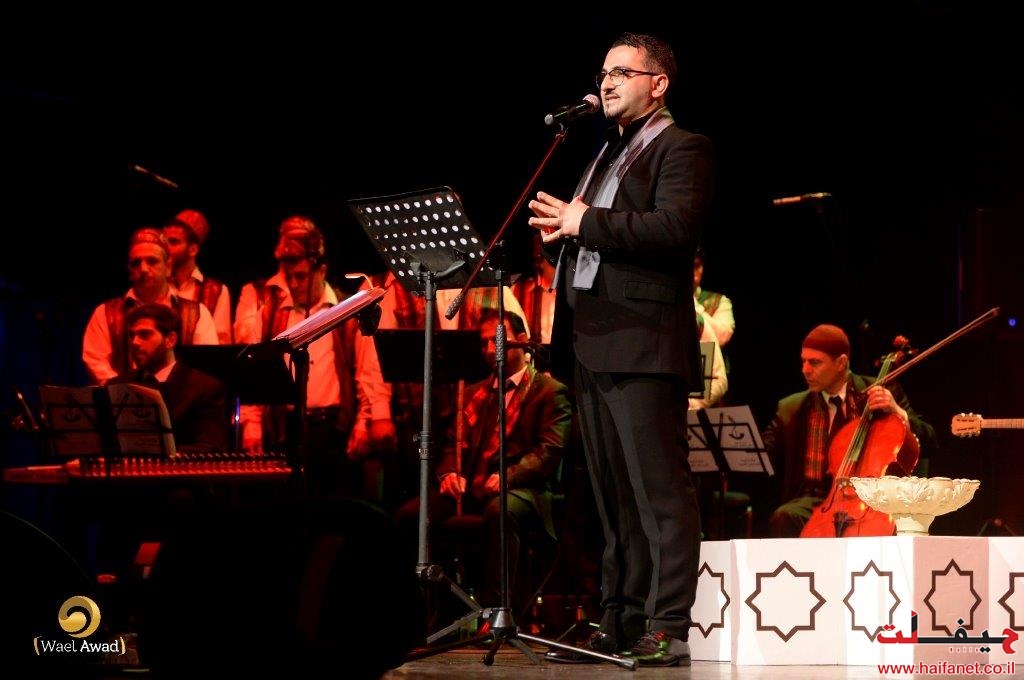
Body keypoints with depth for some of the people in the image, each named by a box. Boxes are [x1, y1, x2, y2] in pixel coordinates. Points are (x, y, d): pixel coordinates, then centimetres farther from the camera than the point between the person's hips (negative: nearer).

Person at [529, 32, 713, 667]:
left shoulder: (682, 149, -1)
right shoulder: (607, 154, 26)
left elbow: (676, 229, -18)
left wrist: (586, 223, -15)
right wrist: (561, 228, 6)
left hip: (644, 345, -9)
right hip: (594, 344, 9)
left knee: (661, 491, -9)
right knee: (614, 497, 10)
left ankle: (671, 628, -8)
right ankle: (622, 623, 15)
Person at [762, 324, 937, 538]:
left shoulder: (883, 394, 7)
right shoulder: (791, 409, 14)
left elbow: (927, 440, 5)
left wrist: (898, 412, -13)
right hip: (815, 500, 2)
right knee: (785, 518, -31)